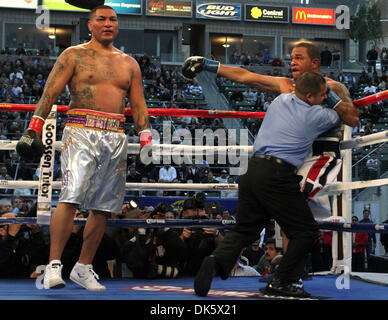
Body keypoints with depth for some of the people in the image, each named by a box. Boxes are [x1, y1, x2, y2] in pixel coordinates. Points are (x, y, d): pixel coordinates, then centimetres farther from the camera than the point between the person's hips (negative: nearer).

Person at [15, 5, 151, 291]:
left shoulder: (129, 63, 18)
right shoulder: (74, 55, 7)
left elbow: (139, 106, 19)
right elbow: (50, 93, 0)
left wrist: (146, 141, 9)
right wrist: (34, 130, -8)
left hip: (116, 138, 5)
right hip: (81, 131, -4)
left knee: (104, 207, 3)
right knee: (71, 197, -19)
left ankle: (83, 268, 13)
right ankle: (54, 266, -17)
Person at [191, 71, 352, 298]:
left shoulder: (280, 100, 18)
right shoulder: (315, 116, 2)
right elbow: (338, 114, 24)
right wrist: (339, 102, 45)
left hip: (253, 168, 7)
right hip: (278, 176, -7)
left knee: (245, 229, 14)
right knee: (306, 231, 6)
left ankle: (217, 260, -13)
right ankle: (281, 283, 3)